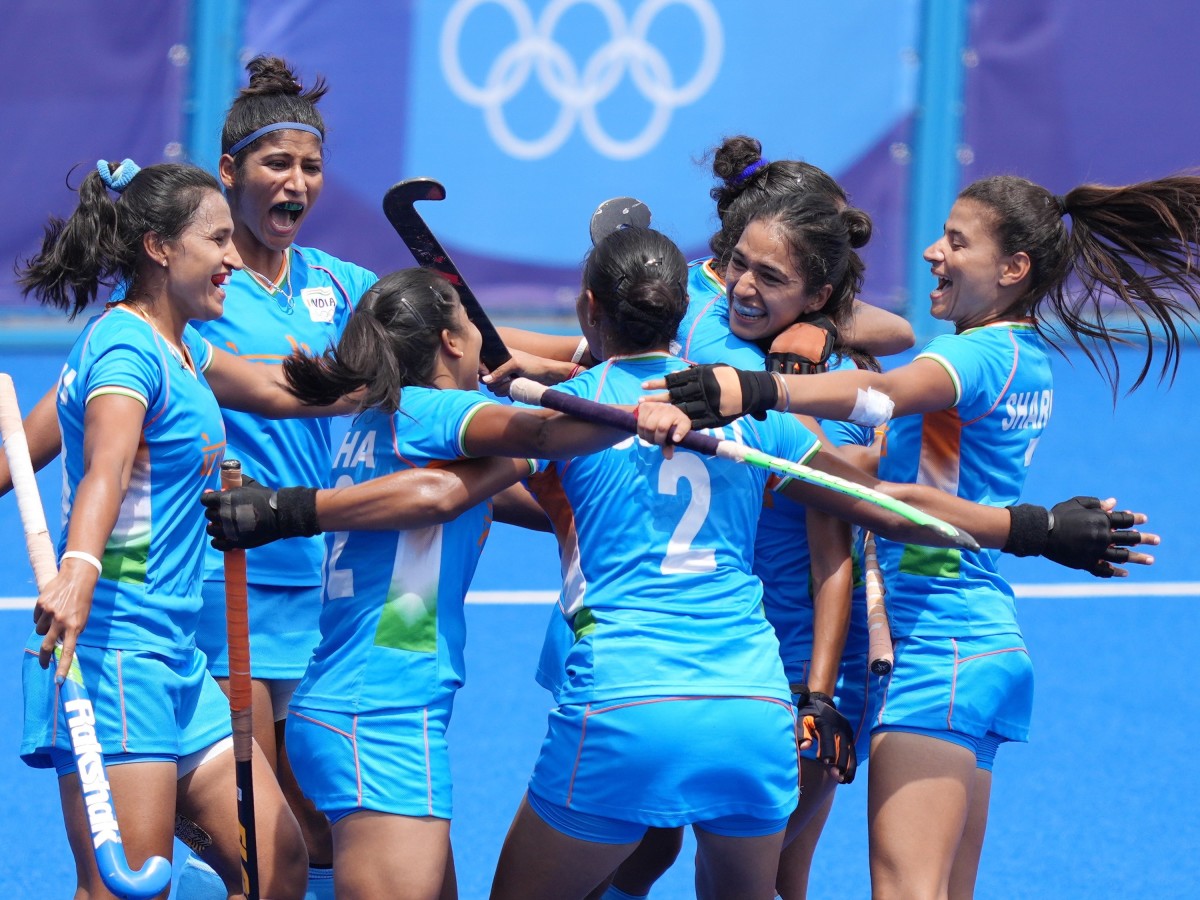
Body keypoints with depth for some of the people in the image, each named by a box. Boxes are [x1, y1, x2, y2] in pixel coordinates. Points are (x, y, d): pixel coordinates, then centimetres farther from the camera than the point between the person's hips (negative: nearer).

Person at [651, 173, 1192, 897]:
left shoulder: (987, 354, -13)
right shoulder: (1027, 357, 17)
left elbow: (885, 394, -34)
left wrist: (760, 389, -49)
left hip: (938, 641, -10)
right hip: (986, 642, 10)